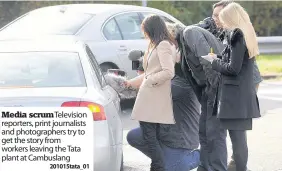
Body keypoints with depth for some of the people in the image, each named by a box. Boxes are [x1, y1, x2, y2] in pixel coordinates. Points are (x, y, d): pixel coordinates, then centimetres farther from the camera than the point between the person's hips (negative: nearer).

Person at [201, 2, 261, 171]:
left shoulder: (237, 35, -13)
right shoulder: (247, 34, 14)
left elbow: (233, 68, -16)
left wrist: (214, 62, -2)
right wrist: (218, 58, 12)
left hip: (235, 95, -9)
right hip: (244, 94, 9)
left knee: (237, 137, -8)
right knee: (240, 137, 13)